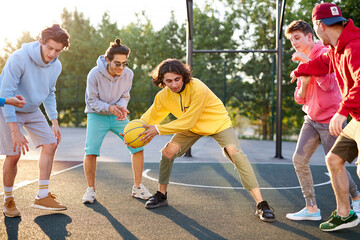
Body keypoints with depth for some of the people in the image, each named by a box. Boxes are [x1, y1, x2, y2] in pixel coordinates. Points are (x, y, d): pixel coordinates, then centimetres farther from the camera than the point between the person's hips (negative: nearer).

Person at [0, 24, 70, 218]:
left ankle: (42, 196, 6)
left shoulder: (56, 66, -6)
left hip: (32, 111, 6)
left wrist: (54, 122, 3)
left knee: (50, 144, -3)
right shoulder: (19, 58, -27)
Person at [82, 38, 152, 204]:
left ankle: (137, 188, 9)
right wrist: (109, 108, -31)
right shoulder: (95, 74, -21)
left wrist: (122, 108, -23)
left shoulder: (128, 74, -12)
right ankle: (90, 189, 3)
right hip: (97, 115, -3)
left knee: (138, 146, -6)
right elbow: (92, 100, -13)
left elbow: (125, 97, 0)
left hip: (118, 116, 3)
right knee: (91, 151, -18)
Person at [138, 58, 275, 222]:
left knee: (235, 153, -27)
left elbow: (188, 122, -32)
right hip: (192, 128, 5)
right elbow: (149, 119, -3)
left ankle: (261, 205, -24)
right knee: (168, 151, -11)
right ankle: (161, 195, 13)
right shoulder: (163, 96, -15)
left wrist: (158, 129, -29)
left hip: (218, 123, -5)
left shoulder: (197, 88, -33)